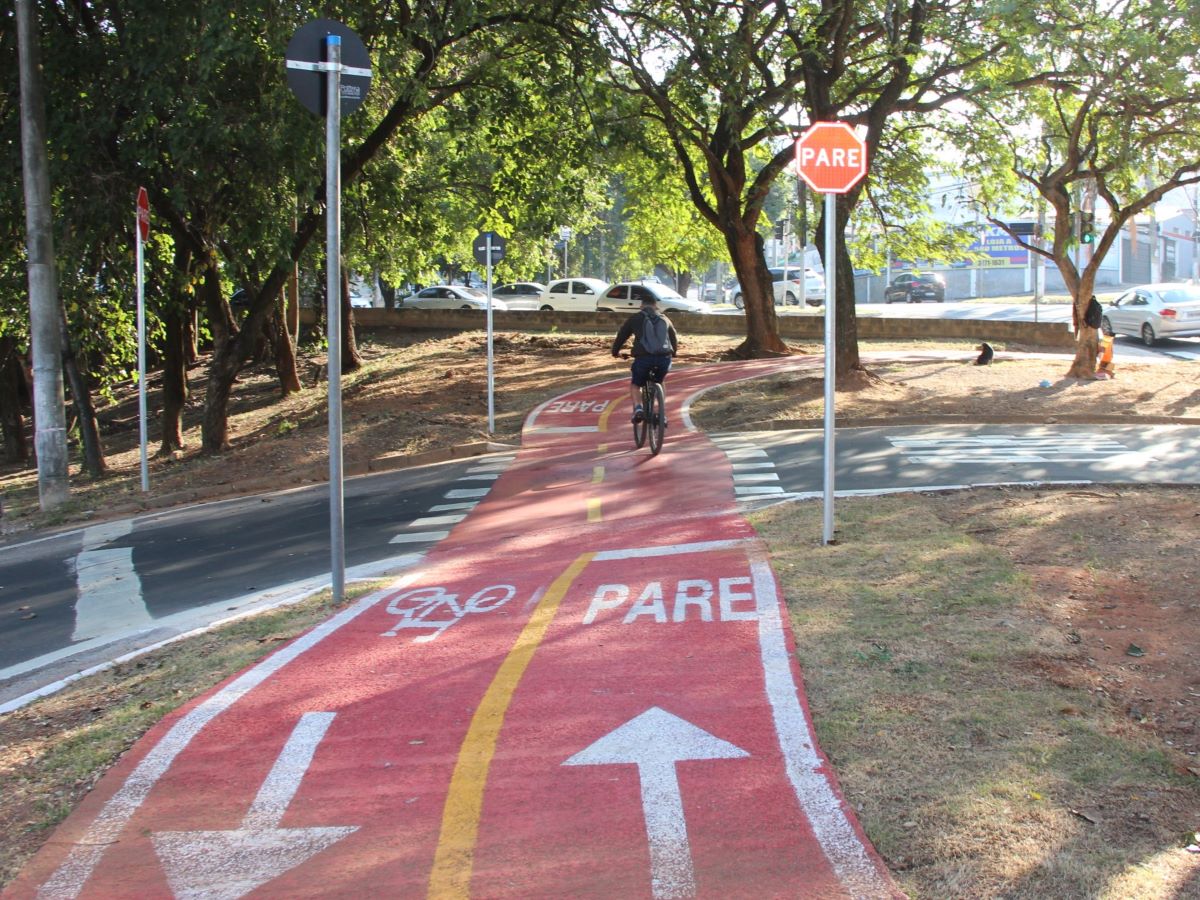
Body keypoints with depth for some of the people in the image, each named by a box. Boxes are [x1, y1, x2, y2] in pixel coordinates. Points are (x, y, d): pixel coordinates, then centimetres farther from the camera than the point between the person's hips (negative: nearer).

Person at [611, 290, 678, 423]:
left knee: (635, 384, 19)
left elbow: (621, 336, 15)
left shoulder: (635, 318, 11)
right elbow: (675, 339, 32)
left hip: (643, 358, -3)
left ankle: (637, 408, -6)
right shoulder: (664, 319, 21)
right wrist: (672, 353, 51)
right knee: (658, 384, 29)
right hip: (664, 358, 3)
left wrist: (615, 351, 33)